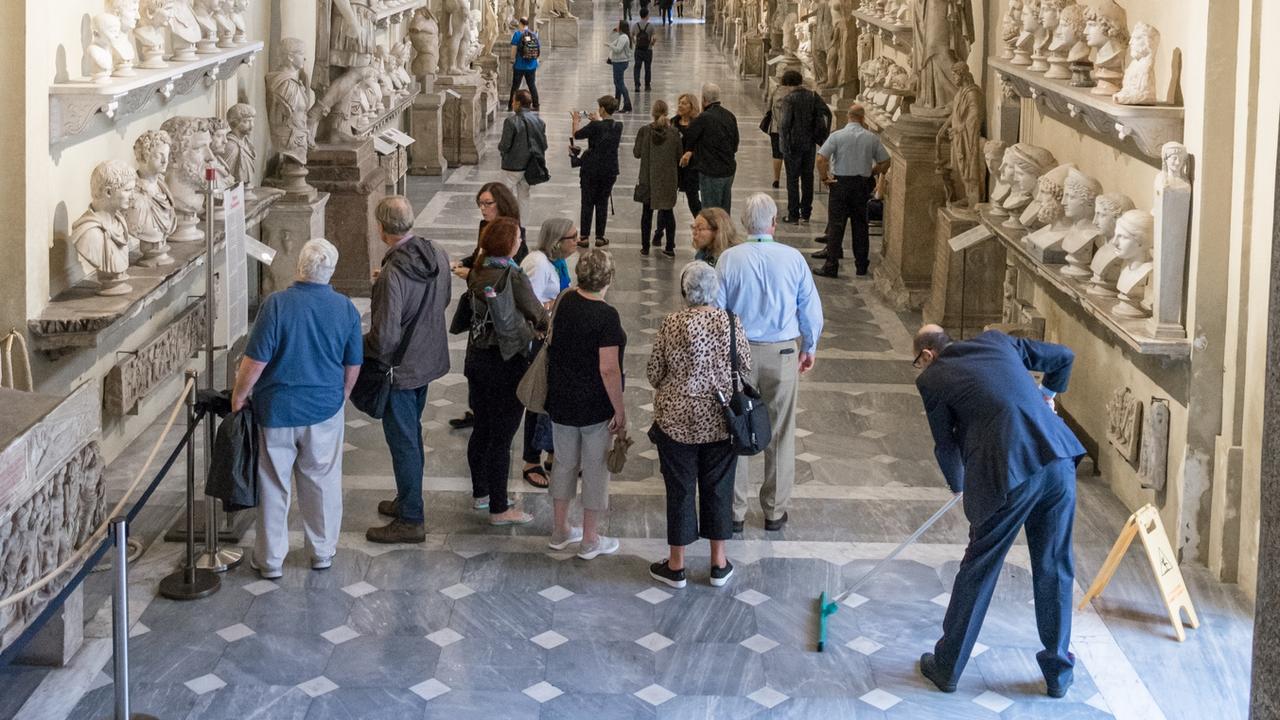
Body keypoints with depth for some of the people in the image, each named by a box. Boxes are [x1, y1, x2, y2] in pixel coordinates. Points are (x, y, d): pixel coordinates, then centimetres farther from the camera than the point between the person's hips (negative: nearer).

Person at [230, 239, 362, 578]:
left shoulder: (277, 304, -17)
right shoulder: (346, 309, -5)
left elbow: (256, 360, -17)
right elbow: (353, 365, 4)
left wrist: (238, 397, -3)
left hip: (276, 410, -3)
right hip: (325, 410, 3)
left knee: (273, 486, 9)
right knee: (323, 483, 16)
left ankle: (270, 559, 18)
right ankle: (323, 552, 27)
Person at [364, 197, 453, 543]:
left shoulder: (393, 274, -30)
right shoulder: (438, 255, -6)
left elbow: (385, 337, -28)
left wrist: (359, 347, -8)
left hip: (400, 369, -8)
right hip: (429, 359, 8)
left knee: (403, 442, 4)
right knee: (412, 434, 23)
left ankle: (411, 520, 13)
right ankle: (407, 501, 39)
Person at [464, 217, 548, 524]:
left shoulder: (476, 272, 2)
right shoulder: (513, 277, -21)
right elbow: (539, 317, -13)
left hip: (477, 358, 8)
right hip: (506, 364, -8)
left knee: (482, 429, 20)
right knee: (502, 438, 0)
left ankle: (480, 493, 34)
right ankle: (499, 508, 7)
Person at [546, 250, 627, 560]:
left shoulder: (566, 302, -2)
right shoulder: (606, 317, -21)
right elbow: (608, 369, -23)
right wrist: (620, 411, -15)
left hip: (561, 402, 6)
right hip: (595, 406, -6)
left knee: (565, 463, 18)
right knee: (595, 469, 7)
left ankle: (560, 531, 30)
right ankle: (590, 540, 17)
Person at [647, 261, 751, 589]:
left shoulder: (671, 325, -13)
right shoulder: (732, 323, -9)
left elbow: (654, 373, -5)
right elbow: (745, 368, 1)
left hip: (677, 420, -2)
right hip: (721, 421, 2)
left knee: (680, 490, 10)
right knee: (718, 488, 14)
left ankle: (676, 566, 21)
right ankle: (719, 564, 24)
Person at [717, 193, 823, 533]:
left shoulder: (729, 258, -9)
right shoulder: (793, 258, -7)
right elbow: (811, 309, 0)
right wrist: (809, 348, 16)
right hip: (782, 353, 0)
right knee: (780, 434, 12)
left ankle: (735, 511, 16)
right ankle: (775, 511, 20)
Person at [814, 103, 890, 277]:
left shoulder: (837, 136, -8)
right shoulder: (872, 138, -1)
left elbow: (821, 158, -15)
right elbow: (885, 163, 4)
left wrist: (824, 177, -3)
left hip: (840, 183, -2)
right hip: (862, 184, 2)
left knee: (835, 225, 0)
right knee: (860, 225, 12)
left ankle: (831, 266, -2)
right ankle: (861, 265, 18)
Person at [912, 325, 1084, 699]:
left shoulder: (933, 378, 7)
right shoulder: (997, 341, 19)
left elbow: (946, 445, 14)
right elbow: (1064, 357, 24)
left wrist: (958, 484, 33)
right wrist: (1047, 394, 43)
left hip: (1007, 476, -4)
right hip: (1058, 459, 4)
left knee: (978, 570, 11)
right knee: (1055, 569, 15)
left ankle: (947, 667, 25)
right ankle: (1058, 673, 25)